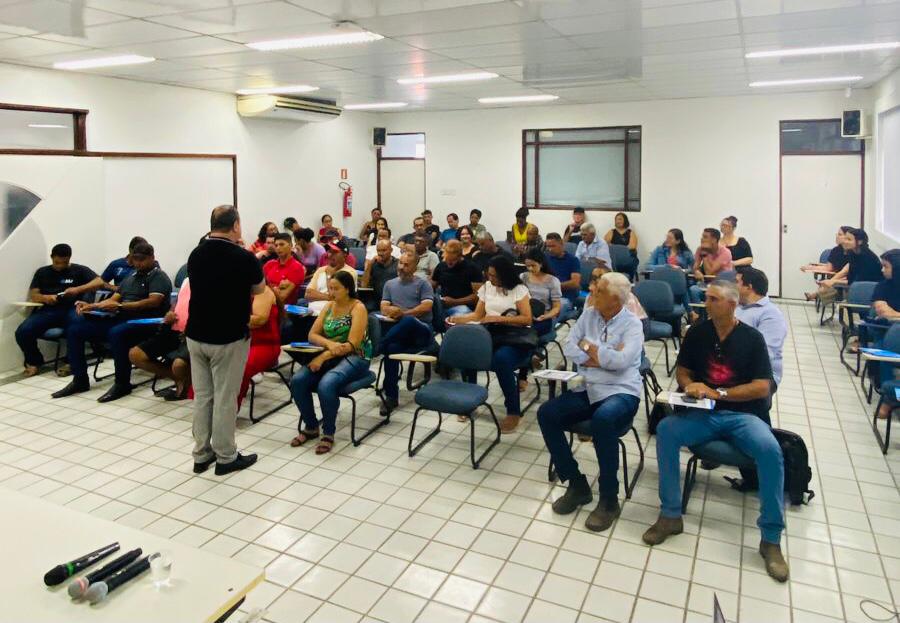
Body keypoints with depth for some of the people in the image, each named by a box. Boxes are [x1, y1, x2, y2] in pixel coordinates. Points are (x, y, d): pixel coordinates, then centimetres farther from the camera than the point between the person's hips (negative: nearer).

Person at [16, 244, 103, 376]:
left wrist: (78, 289, -12)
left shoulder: (79, 270, 15)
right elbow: (32, 295, 15)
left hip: (70, 310, -3)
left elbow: (99, 282, 2)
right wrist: (45, 298, -9)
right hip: (48, 310, 3)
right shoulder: (42, 272, 23)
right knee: (22, 332, -24)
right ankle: (34, 361, 7)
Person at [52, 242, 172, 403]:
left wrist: (120, 306, -23)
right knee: (75, 329, 0)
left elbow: (153, 302, -19)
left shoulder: (159, 277, -2)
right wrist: (91, 306, 3)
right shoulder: (131, 276, 23)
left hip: (143, 323, -8)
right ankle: (80, 380, 4)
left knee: (116, 333, -39)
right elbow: (113, 299, 21)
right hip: (119, 320, 9)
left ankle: (122, 384, -25)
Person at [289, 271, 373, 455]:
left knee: (326, 385, -34)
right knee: (297, 381, -19)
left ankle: (328, 434, -15)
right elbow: (313, 335, 7)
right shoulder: (329, 306, 11)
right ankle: (310, 427, 0)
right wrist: (329, 343, -16)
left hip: (355, 358, -6)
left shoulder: (358, 308, -9)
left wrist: (323, 357, -24)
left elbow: (352, 344, -17)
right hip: (330, 356, 6)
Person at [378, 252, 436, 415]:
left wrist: (403, 313, -10)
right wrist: (392, 311, -12)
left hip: (421, 329, -3)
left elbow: (427, 307, -4)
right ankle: (391, 396, -27)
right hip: (401, 331, 3)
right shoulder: (390, 284, 23)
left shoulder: (423, 283, 10)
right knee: (392, 347, -33)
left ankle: (380, 346, -28)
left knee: (408, 321, -40)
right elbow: (384, 308, 12)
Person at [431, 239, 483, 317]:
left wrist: (455, 302, -14)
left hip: (462, 306, -4)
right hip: (441, 305, 4)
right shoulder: (440, 266, 14)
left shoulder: (472, 268, 0)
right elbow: (431, 287, 23)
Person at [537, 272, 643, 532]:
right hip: (587, 389, 6)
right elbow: (569, 348, 0)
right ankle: (577, 484, -3)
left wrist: (589, 346, -8)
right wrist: (604, 356, -12)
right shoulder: (588, 314, 8)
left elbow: (620, 360, -23)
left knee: (602, 420, -38)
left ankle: (609, 500, -19)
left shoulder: (632, 324, -7)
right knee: (546, 414, -17)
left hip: (621, 392, -6)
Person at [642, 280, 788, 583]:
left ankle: (771, 538, -17)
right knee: (666, 429, -27)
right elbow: (682, 372, 13)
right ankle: (670, 516, -17)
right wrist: (690, 386, -11)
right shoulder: (697, 333, 5)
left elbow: (763, 388, -7)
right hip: (703, 413, 2)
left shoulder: (752, 338, -2)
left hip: (742, 414, -2)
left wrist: (718, 393, -15)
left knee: (770, 450, -32)